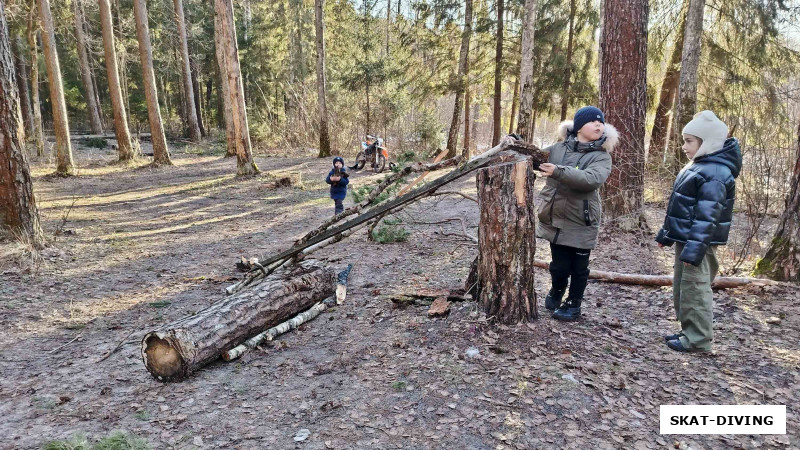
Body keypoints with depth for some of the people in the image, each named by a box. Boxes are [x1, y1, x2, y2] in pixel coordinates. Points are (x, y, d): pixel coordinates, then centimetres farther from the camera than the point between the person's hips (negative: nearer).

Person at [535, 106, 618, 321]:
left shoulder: (601, 156, -7)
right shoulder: (558, 148, 2)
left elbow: (591, 179, -26)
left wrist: (559, 171, -37)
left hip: (581, 223, -2)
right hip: (555, 219, 2)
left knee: (579, 267, 10)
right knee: (559, 265, 11)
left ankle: (573, 304, 31)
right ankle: (556, 292, 41)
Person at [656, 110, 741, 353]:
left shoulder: (716, 172, -19)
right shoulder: (697, 166, 15)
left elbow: (707, 215, -25)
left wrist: (695, 247, -28)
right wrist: (667, 232, 22)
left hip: (698, 242, -11)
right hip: (685, 239, 11)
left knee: (695, 289, -3)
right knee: (681, 287, 17)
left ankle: (699, 339, 8)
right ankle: (689, 331, 28)